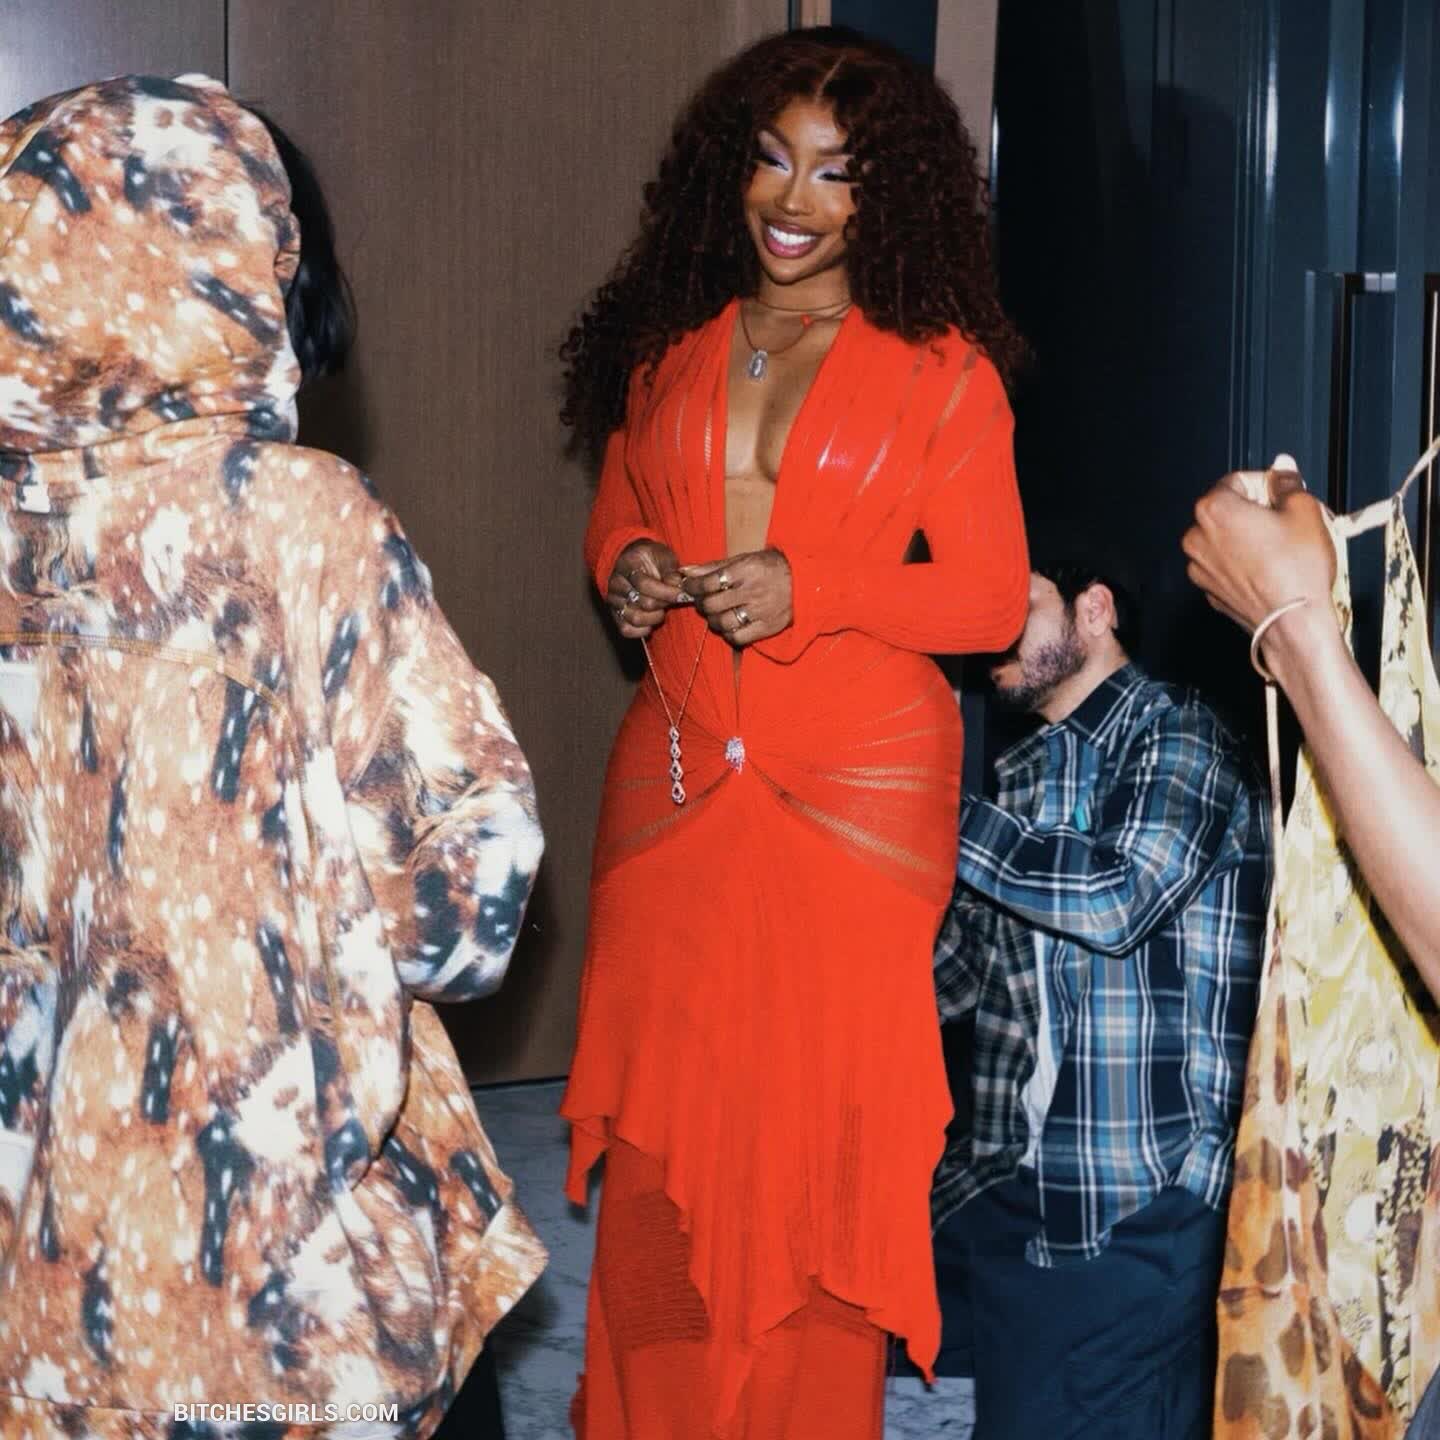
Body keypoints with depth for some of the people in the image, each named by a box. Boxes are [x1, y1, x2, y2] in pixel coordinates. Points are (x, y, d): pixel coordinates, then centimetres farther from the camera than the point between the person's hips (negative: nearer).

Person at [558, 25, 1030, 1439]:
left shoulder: (942, 369, -1)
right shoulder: (668, 344, 11)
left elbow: (991, 596, -4)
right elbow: (613, 518, 22)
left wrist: (808, 591, -16)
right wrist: (630, 570, -2)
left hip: (858, 788, -3)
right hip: (675, 775, 3)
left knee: (824, 1119, -1)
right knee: (665, 1122, 4)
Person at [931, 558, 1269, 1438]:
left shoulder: (1177, 733, -3)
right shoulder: (1024, 777, 16)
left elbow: (1120, 897, -20)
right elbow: (953, 975, 18)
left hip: (1141, 1202, -7)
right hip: (1006, 1182, 7)